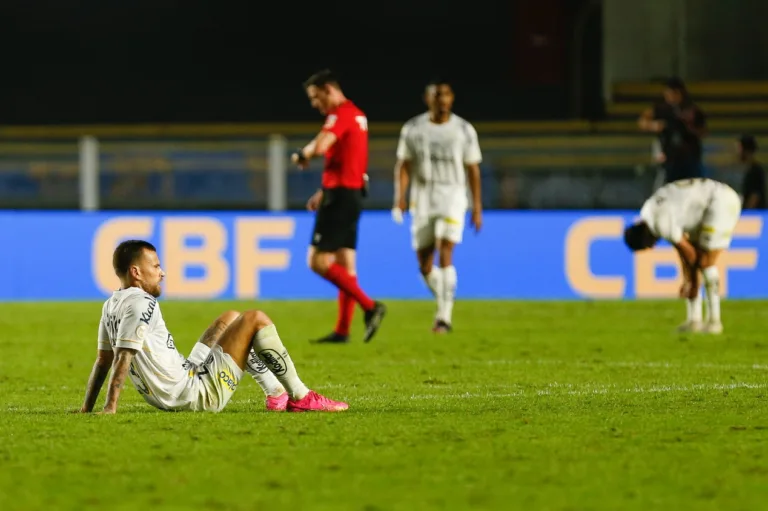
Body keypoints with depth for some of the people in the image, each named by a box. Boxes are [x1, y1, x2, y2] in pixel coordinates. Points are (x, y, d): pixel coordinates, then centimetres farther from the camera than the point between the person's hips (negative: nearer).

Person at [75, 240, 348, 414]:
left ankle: (277, 394, 22)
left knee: (231, 319, 25)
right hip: (200, 395, -10)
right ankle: (300, 398, 2)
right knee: (256, 319, -5)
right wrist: (110, 408, -27)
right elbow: (123, 359, -25)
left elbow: (102, 360, 12)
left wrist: (87, 407, 15)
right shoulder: (140, 304, -19)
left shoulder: (111, 306, 9)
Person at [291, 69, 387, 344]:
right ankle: (342, 330, 8)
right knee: (345, 264, 8)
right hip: (352, 193, 10)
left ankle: (369, 306, -14)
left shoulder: (340, 114, -14)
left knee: (318, 261, -9)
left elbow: (319, 146, -30)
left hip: (340, 197, -10)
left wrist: (301, 154, -9)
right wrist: (324, 192, 23)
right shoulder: (357, 115, 17)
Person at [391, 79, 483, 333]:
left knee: (445, 255, -18)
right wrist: (399, 197, -11)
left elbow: (473, 169, 5)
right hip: (422, 199, 2)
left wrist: (477, 207, 3)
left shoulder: (464, 130, 1)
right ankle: (443, 302, 30)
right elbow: (403, 165, 3)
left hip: (452, 197, -2)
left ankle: (445, 316, -18)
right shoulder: (412, 129, 3)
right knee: (424, 263, 5)